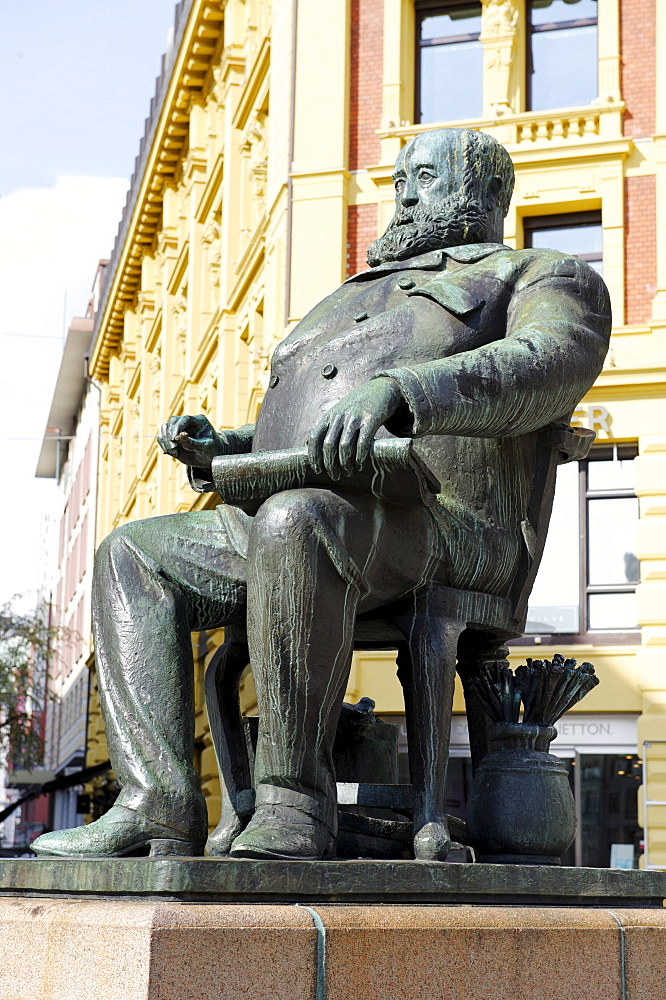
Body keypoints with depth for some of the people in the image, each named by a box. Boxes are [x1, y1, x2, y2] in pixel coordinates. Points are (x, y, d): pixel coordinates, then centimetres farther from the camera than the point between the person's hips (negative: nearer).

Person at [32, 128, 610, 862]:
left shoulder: (547, 276, 13)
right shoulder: (357, 301, 37)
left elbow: (551, 366, -13)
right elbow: (281, 444, 36)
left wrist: (397, 389, -31)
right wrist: (213, 448, 11)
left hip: (436, 535, -8)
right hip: (296, 533, 8)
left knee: (296, 523, -38)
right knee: (133, 559, -8)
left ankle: (294, 809, -35)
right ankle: (159, 808, -21)